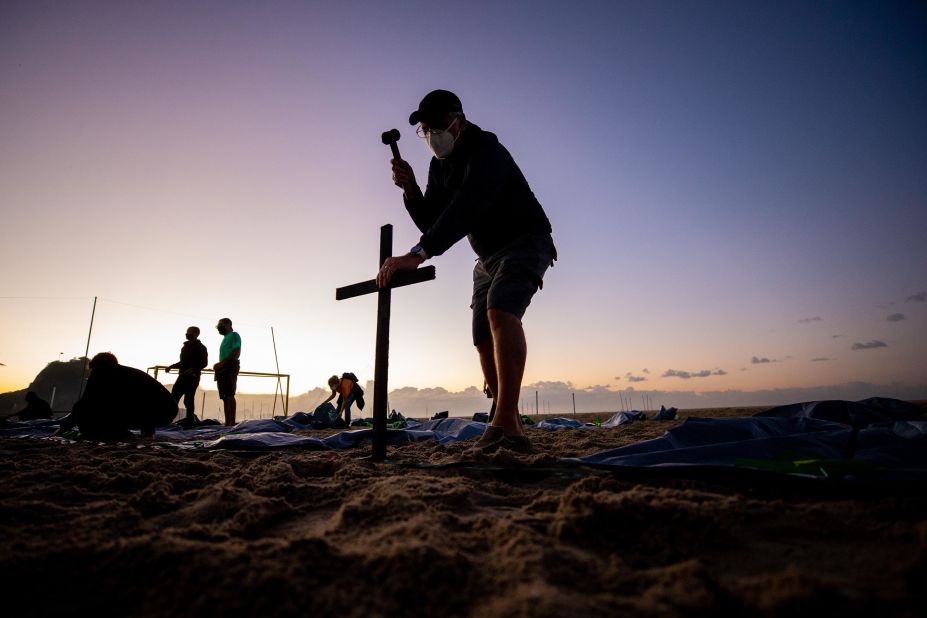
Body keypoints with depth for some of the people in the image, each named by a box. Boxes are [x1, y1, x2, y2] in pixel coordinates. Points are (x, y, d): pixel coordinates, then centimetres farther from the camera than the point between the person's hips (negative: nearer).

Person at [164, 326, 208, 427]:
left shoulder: (200, 347, -4)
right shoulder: (186, 346, 20)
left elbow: (204, 363, -13)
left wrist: (193, 369, -26)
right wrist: (172, 366, 15)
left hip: (192, 377, -8)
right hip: (182, 376, 8)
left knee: (188, 399, -7)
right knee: (174, 397, 2)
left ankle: (190, 421, -1)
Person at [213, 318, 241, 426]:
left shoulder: (234, 335, 0)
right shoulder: (225, 338, 26)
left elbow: (236, 353, -12)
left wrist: (221, 362, -16)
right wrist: (218, 366, 9)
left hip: (230, 368, -9)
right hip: (223, 369, 9)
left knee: (229, 395, -15)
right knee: (225, 397, 5)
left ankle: (232, 423, -18)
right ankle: (227, 423, 5)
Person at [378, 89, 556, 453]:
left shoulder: (485, 149, -20)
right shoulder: (440, 165, 7)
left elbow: (468, 206, -38)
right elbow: (431, 223, 3)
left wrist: (417, 255, -47)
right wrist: (410, 190, -16)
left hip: (526, 242, -8)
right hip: (489, 257, 9)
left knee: (500, 310, -33)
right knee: (484, 339, 3)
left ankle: (505, 423, -37)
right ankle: (510, 430, 11)